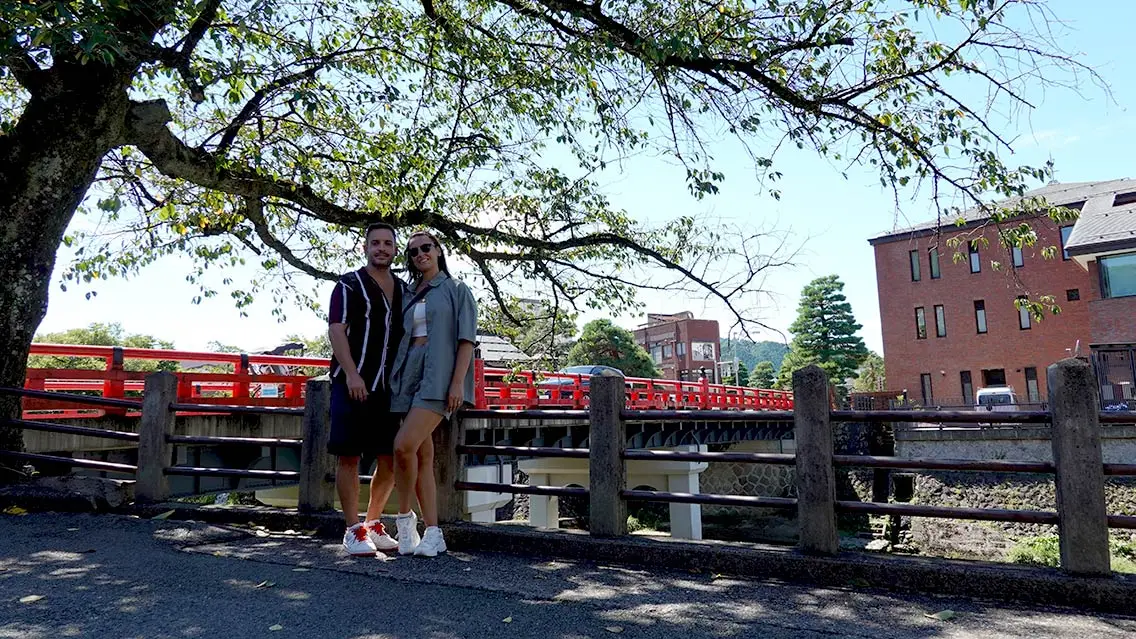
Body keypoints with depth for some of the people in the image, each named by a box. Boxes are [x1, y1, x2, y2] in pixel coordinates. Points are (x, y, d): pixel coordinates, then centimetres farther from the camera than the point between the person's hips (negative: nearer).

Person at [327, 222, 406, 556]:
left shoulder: (404, 290, 16)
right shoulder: (349, 285, 1)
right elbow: (336, 329, -8)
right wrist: (352, 374, -19)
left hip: (389, 387, 5)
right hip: (352, 385, -5)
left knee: (391, 459, 6)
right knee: (349, 457, -2)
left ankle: (373, 524, 22)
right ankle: (353, 531, 7)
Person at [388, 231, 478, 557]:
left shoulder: (456, 289, 5)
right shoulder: (408, 295, 20)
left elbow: (466, 339, -3)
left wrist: (458, 382, -13)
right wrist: (393, 379, 11)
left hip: (438, 375, -6)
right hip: (409, 374, 6)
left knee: (404, 445, -21)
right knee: (423, 456, 4)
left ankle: (405, 516, -1)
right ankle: (433, 533, 10)